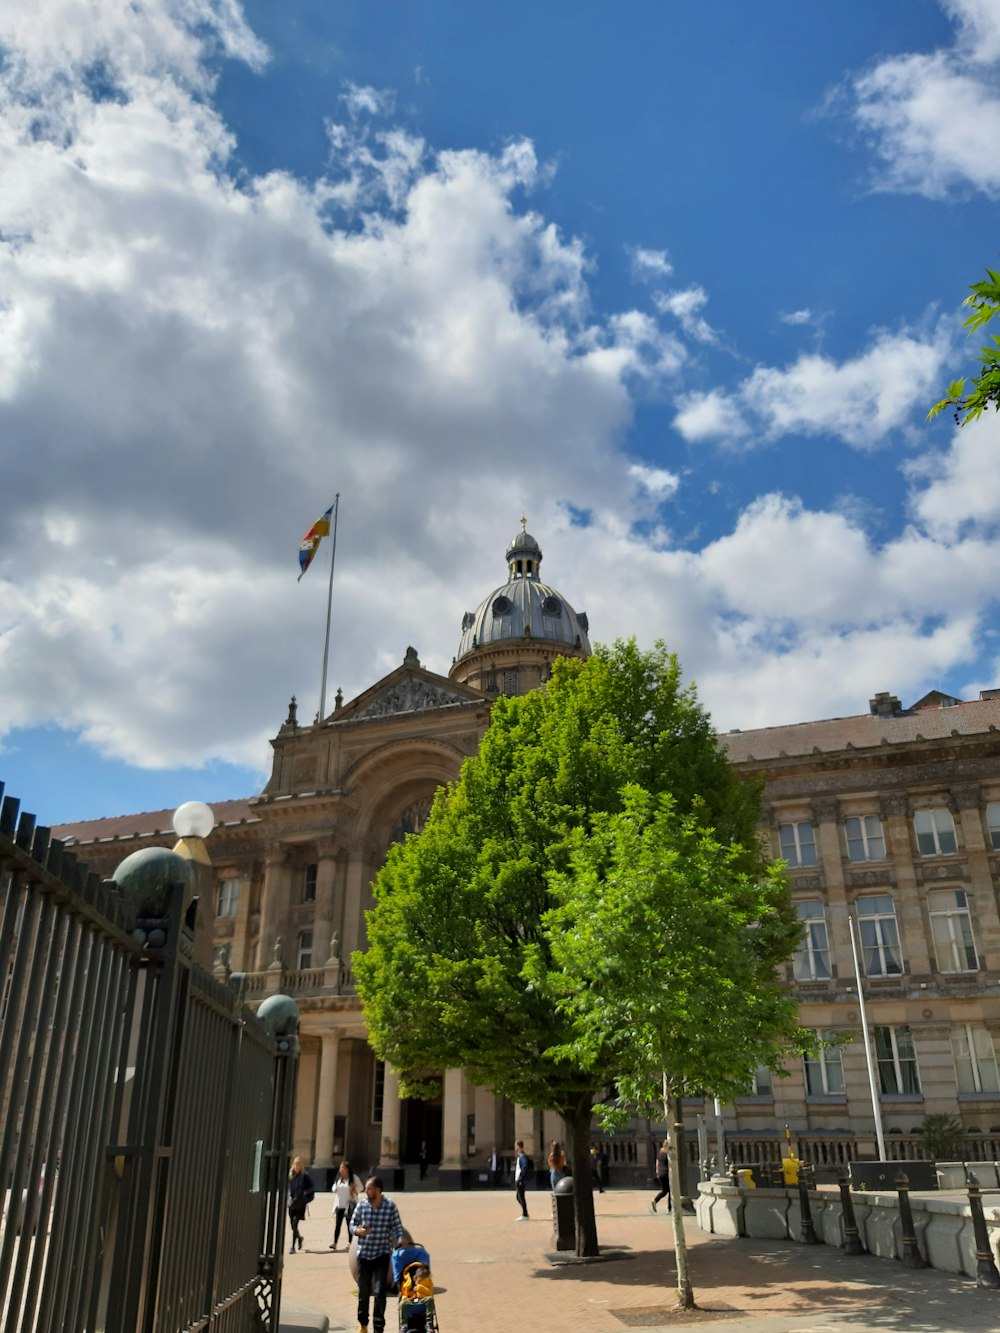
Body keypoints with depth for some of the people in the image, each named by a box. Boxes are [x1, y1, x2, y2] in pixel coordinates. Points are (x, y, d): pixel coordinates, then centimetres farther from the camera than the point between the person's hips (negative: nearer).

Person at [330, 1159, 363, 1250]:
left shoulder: (353, 1178, -4)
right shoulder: (338, 1178, 11)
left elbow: (360, 1187, -1)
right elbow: (334, 1188, 21)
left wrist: (354, 1189, -19)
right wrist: (335, 1189, -2)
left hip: (349, 1205, -4)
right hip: (339, 1205, 4)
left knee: (349, 1224, 3)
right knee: (338, 1224, -1)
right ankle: (335, 1243, -2)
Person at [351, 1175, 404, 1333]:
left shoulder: (390, 1206, -10)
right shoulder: (362, 1204, -3)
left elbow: (397, 1227, -6)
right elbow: (352, 1225, 4)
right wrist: (358, 1230, -18)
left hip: (382, 1254, -3)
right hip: (363, 1253, 3)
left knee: (379, 1292, -10)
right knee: (363, 1291, 14)